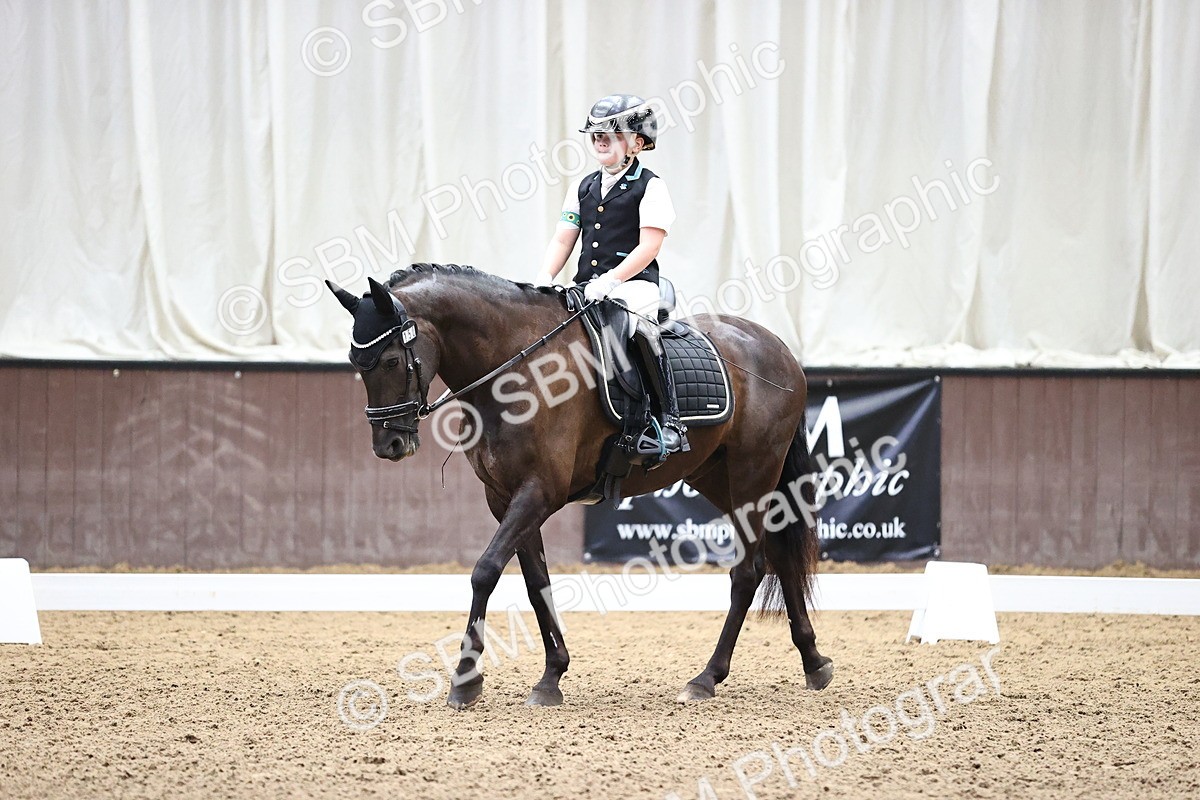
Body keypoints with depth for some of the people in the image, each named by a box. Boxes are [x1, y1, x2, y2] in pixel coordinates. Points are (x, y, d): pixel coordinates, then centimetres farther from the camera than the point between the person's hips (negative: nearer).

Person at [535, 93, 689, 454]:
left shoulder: (650, 187, 0)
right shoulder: (583, 188, 19)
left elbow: (648, 247, -10)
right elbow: (562, 240, 15)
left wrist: (610, 280, -21)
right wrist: (544, 279, -4)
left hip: (633, 282, -7)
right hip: (587, 286, 7)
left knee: (641, 328, -34)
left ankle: (671, 420, -29)